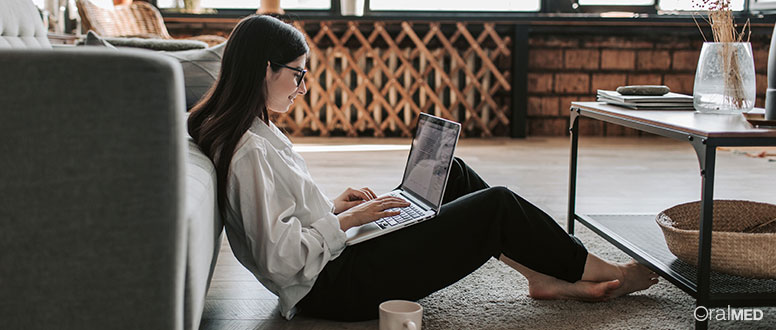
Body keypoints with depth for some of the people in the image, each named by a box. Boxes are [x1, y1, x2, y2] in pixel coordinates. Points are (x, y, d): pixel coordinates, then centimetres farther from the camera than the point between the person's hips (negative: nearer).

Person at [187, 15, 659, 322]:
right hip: (334, 286, -11)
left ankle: (547, 277, 15)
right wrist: (346, 220, -16)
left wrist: (332, 206, 6)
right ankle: (606, 274, 14)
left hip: (336, 261, 11)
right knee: (497, 205, -7)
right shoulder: (249, 151, -24)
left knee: (454, 175, 12)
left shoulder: (253, 132, 8)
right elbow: (281, 256, -28)